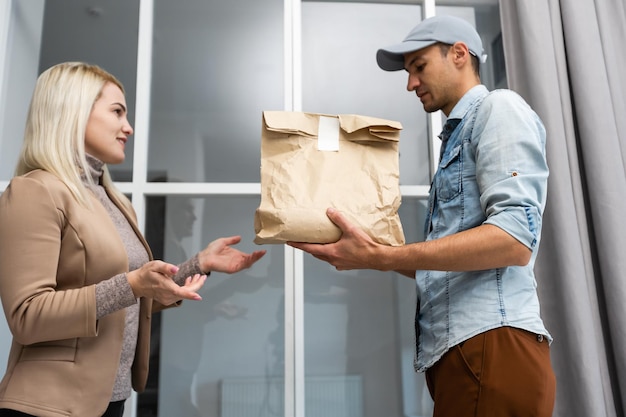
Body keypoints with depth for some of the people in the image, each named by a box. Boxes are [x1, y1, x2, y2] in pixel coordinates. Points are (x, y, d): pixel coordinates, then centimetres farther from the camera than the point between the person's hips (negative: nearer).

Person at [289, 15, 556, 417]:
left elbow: (515, 238, -19)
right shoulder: (458, 135, 23)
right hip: (457, 346, 9)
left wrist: (380, 257, -22)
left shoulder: (499, 108, -3)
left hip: (491, 341, -9)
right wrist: (362, 251, 13)